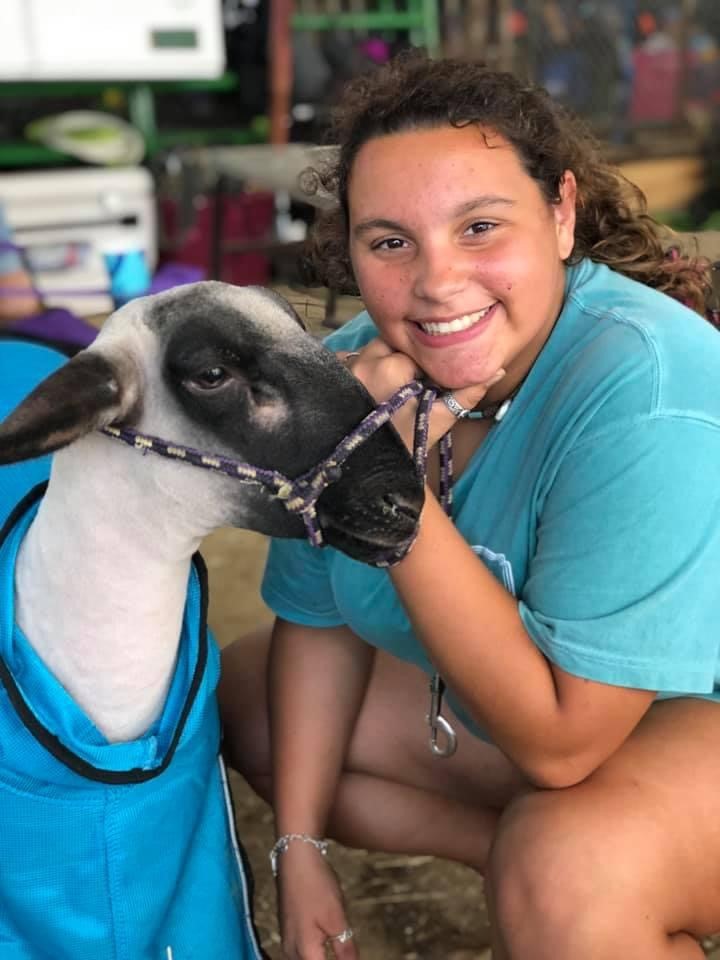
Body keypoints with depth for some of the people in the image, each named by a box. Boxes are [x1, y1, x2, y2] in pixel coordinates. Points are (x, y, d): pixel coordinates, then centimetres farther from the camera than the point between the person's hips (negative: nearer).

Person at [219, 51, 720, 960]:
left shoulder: (646, 393, -32)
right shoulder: (355, 370, -12)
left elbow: (558, 744, -31)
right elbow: (319, 621, 1)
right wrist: (299, 847, -1)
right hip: (499, 685, 7)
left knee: (571, 869, -36)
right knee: (235, 692, 6)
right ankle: (519, 849, 5)